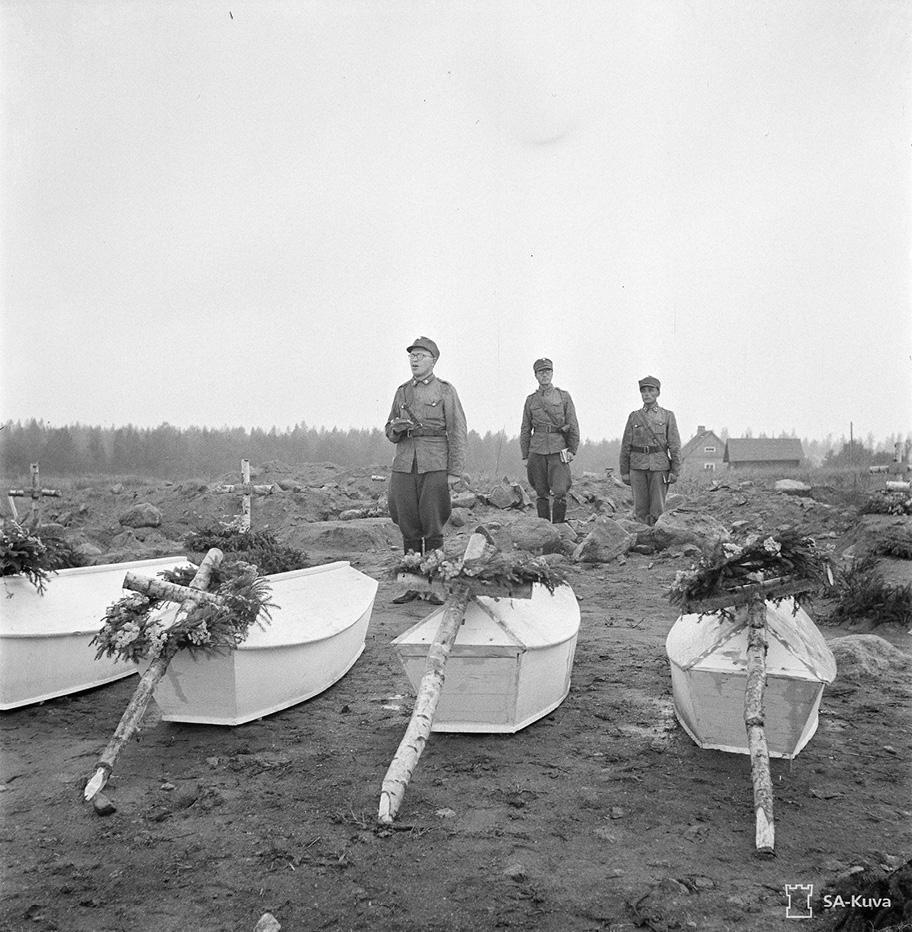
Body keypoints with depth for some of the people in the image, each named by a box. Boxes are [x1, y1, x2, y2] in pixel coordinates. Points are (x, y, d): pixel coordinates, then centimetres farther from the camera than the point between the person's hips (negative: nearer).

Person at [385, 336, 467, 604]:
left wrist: (455, 472, -8)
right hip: (404, 467, 4)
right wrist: (396, 428, -3)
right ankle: (412, 585, 13)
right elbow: (390, 432, 22)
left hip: (435, 468, -4)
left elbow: (457, 433, -1)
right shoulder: (402, 391, 15)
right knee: (409, 529, 5)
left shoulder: (445, 391, 3)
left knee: (433, 529, -2)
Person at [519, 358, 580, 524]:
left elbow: (573, 425, 5)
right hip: (537, 452, 2)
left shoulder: (564, 396, 7)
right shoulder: (531, 400, 11)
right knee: (542, 494, 4)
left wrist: (572, 450, -3)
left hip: (558, 450, -2)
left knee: (560, 492, -10)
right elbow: (525, 430, 13)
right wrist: (525, 456, 7)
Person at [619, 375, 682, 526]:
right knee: (640, 508, 2)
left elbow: (675, 446, 2)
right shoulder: (634, 416, 9)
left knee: (657, 510, -2)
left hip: (659, 467, -1)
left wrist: (675, 471, -5)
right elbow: (626, 446, 8)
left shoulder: (667, 416, 5)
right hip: (637, 466, 2)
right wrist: (624, 472, 4)